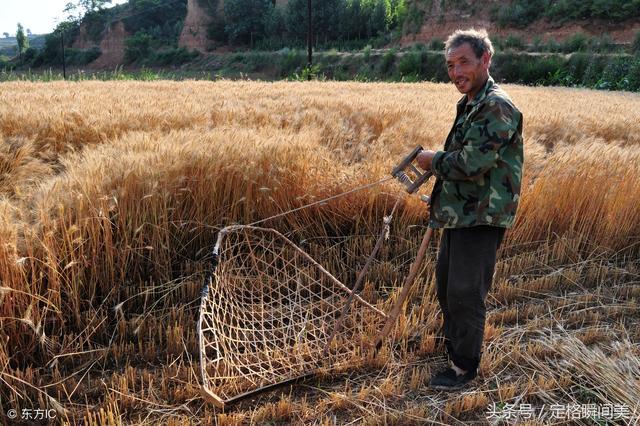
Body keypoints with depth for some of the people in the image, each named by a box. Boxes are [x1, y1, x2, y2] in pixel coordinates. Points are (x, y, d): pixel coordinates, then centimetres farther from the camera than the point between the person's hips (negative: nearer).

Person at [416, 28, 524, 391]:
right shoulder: (469, 105, 13)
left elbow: (471, 164, -26)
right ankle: (453, 342, 43)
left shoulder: (498, 107, -19)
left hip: (481, 218, -10)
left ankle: (465, 368, 17)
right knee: (446, 282, 22)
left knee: (465, 293, -1)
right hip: (458, 213, 10)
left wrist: (433, 160, -10)